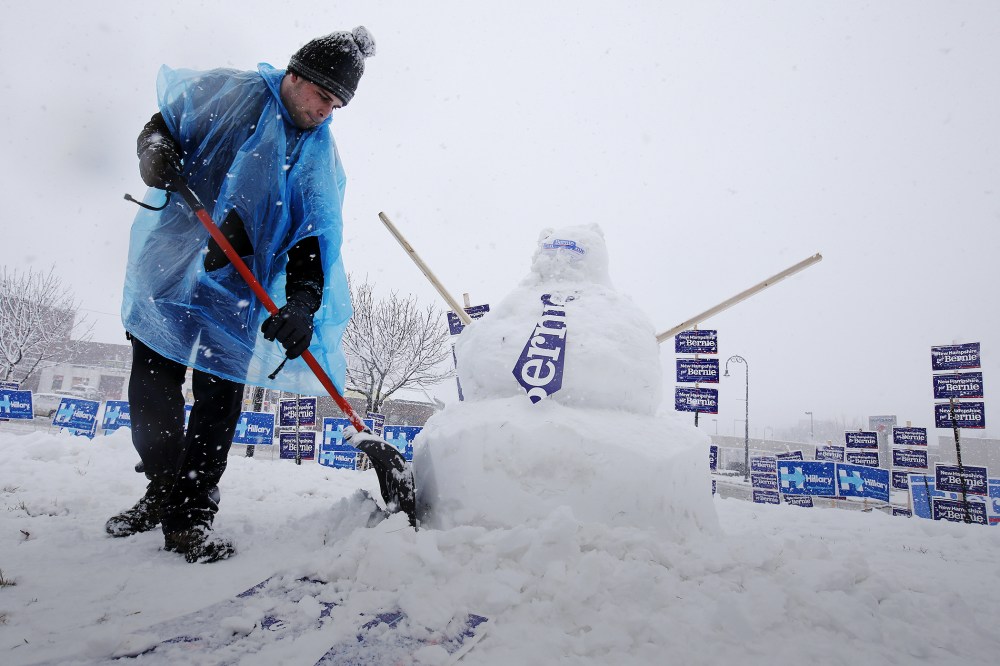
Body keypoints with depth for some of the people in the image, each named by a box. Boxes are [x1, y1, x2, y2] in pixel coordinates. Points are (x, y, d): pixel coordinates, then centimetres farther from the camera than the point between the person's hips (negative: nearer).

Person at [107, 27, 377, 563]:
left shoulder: (320, 156, 1)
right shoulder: (232, 93, 0)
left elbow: (314, 237, -8)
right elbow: (160, 124, 11)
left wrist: (302, 303, -23)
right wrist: (156, 151, -14)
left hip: (239, 285, 0)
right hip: (171, 262, 0)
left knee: (221, 393, -4)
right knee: (152, 386, 2)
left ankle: (189, 516, 7)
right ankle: (163, 490, 22)